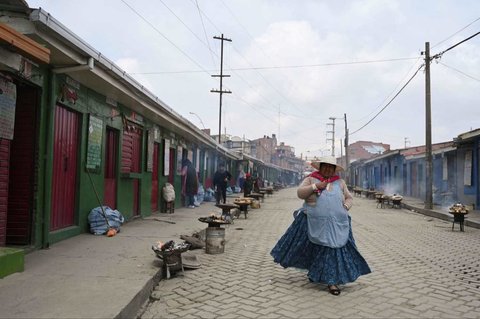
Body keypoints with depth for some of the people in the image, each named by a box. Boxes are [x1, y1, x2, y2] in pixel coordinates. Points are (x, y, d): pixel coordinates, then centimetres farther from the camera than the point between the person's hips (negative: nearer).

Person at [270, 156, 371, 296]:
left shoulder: (340, 182, 11)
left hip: (336, 225, 2)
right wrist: (315, 186, -16)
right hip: (313, 224, -1)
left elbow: (349, 198, 16)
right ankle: (313, 272, 33)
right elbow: (300, 193, -6)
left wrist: (345, 207, -3)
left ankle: (331, 281, 8)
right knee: (313, 250, 8)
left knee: (334, 251, -2)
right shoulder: (311, 179, 4)